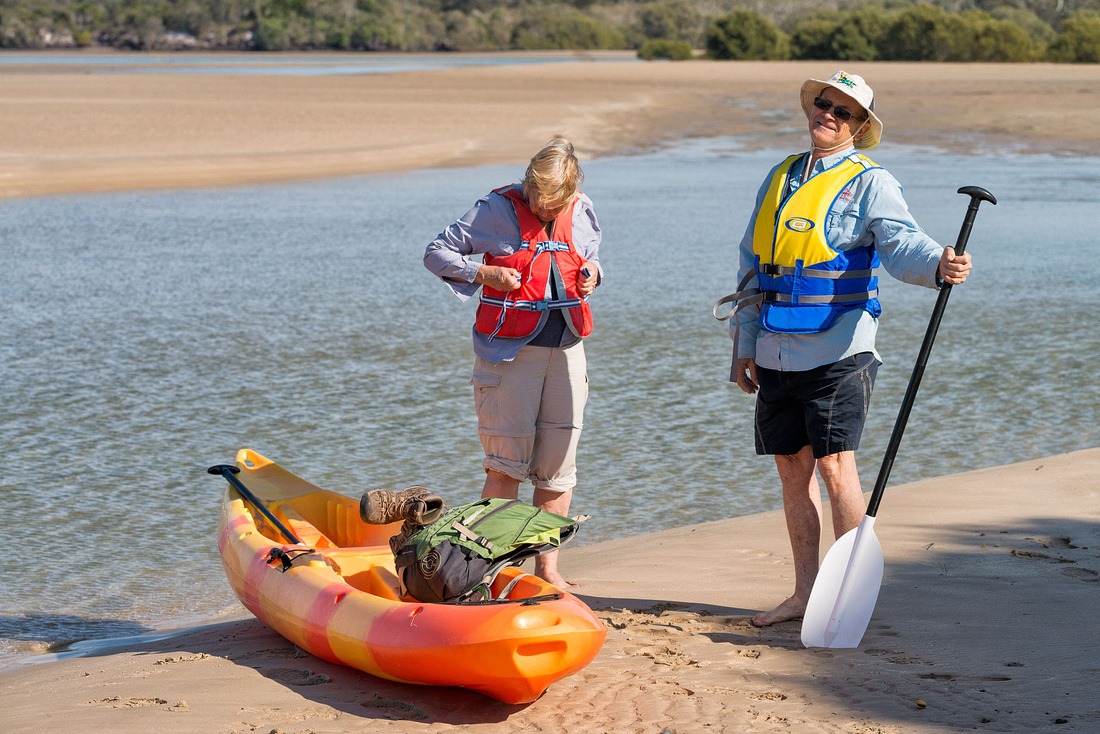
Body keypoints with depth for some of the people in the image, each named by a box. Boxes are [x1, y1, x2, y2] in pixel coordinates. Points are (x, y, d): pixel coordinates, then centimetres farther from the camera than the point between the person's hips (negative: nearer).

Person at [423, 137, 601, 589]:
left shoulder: (582, 214, 6)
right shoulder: (498, 210, -6)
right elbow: (436, 253, -1)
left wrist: (592, 275, 1)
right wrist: (484, 273, -16)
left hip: (566, 346, 4)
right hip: (510, 348, -4)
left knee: (558, 459, 5)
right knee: (507, 461, -7)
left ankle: (547, 566, 13)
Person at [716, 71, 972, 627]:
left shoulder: (870, 183, -3)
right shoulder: (779, 178, 16)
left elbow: (901, 243, -20)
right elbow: (752, 265, 20)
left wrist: (939, 265, -43)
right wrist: (745, 343, 16)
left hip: (837, 351, -6)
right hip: (776, 353, 6)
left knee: (834, 465, -11)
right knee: (793, 467, 9)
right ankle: (805, 592, 18)